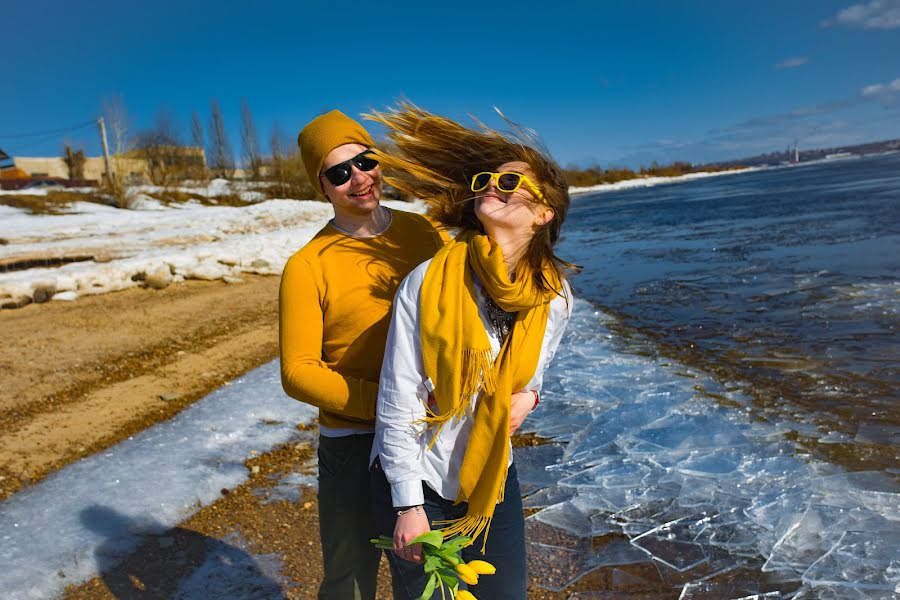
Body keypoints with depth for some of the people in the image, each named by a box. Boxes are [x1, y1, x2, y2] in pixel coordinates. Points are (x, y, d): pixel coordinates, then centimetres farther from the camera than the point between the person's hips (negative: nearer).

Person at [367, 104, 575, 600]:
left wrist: (528, 394, -10)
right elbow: (398, 403, -15)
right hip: (414, 478, -3)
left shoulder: (554, 298, -10)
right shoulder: (427, 284, -20)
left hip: (492, 477, 3)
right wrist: (408, 504, -12)